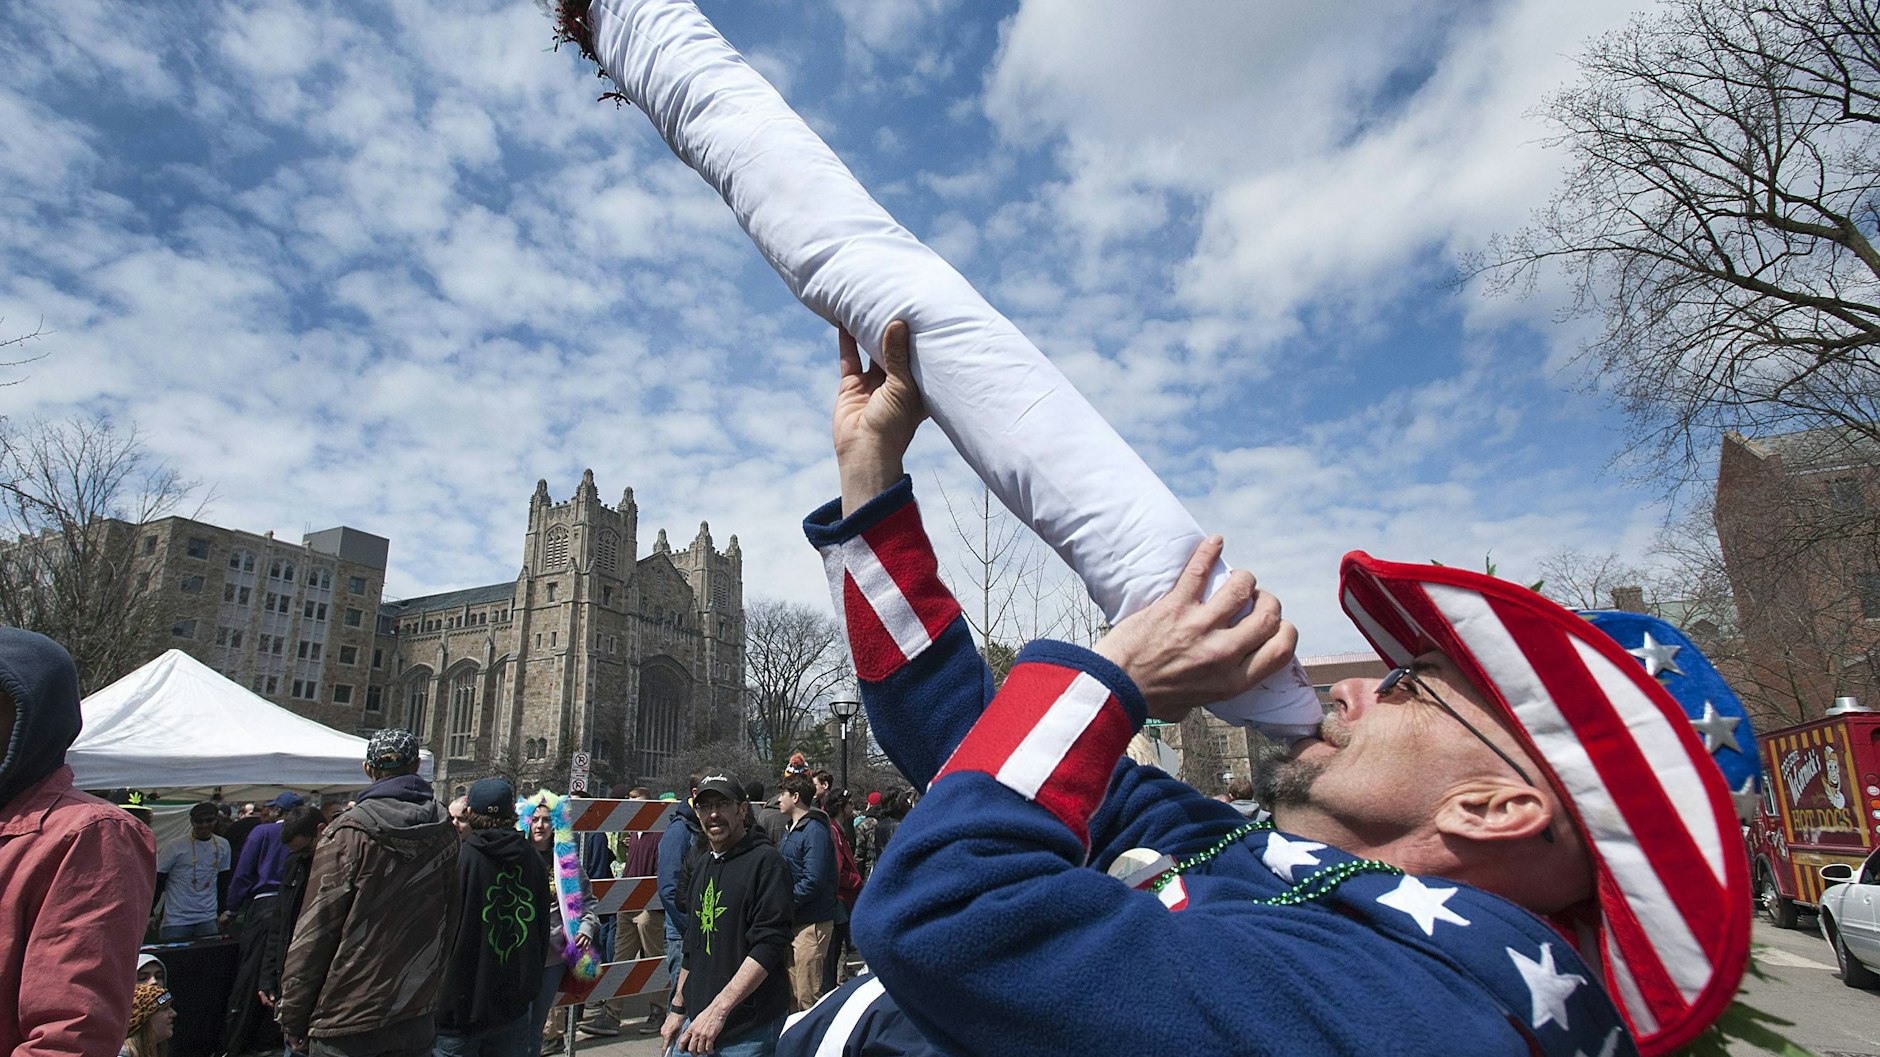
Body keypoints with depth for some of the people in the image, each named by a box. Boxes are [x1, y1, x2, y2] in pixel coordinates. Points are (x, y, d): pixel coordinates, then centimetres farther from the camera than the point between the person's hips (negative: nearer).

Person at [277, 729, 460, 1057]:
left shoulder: (348, 833, -14)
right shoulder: (445, 833, -2)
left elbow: (314, 931, -12)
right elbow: (452, 922, 4)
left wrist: (293, 1017, -2)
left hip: (346, 1021, -3)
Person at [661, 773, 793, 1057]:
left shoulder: (765, 861, -13)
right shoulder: (698, 866, 12)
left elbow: (769, 945, -20)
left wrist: (718, 1008, -24)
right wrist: (678, 1009, 18)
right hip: (696, 1022, 7)